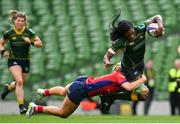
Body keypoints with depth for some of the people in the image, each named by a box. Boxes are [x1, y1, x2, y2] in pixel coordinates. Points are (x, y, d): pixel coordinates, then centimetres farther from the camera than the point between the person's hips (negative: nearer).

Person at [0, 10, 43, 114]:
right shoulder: (9, 33, -6)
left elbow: (40, 44, -6)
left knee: (21, 83, 16)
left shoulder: (29, 32, -7)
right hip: (14, 61, -2)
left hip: (25, 61, 2)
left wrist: (31, 42, -25)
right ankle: (21, 106, -22)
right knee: (19, 82, -23)